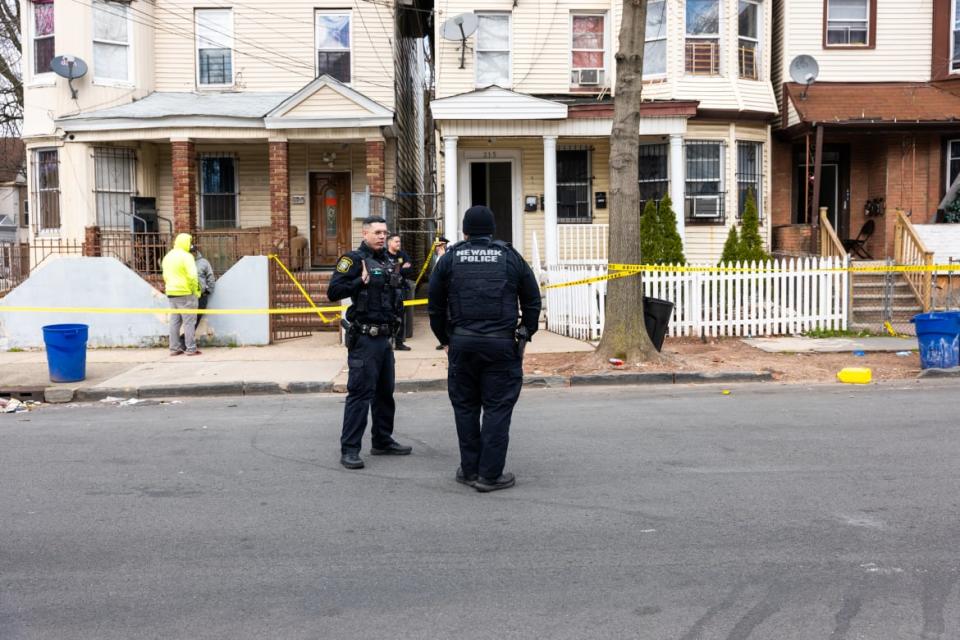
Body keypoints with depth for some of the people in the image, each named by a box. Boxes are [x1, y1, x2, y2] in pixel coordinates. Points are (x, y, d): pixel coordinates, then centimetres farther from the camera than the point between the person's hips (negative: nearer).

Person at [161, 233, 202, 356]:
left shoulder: (167, 256, 13)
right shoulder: (186, 256, -12)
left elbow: (165, 276, 16)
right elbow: (192, 276, -18)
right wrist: (195, 290, -8)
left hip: (171, 293, 7)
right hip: (185, 293, -7)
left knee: (174, 321, 11)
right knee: (189, 322, -3)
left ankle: (174, 348, 13)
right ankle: (191, 349, -2)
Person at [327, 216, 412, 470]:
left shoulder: (386, 261, 16)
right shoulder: (354, 259, -8)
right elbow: (333, 291, -17)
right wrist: (360, 281, -24)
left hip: (384, 337, 9)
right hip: (364, 338, -8)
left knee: (385, 391, 15)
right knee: (360, 393, -8)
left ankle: (383, 441, 27)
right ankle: (349, 450, -3)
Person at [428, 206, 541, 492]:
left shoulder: (450, 258, 8)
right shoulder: (510, 257, 7)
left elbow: (435, 305, 8)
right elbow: (532, 301, 8)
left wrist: (445, 339, 16)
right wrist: (524, 335, 16)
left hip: (462, 342, 1)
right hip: (502, 343, -1)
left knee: (465, 407, 12)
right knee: (497, 409, 3)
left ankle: (469, 470, 17)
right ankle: (490, 475, 4)